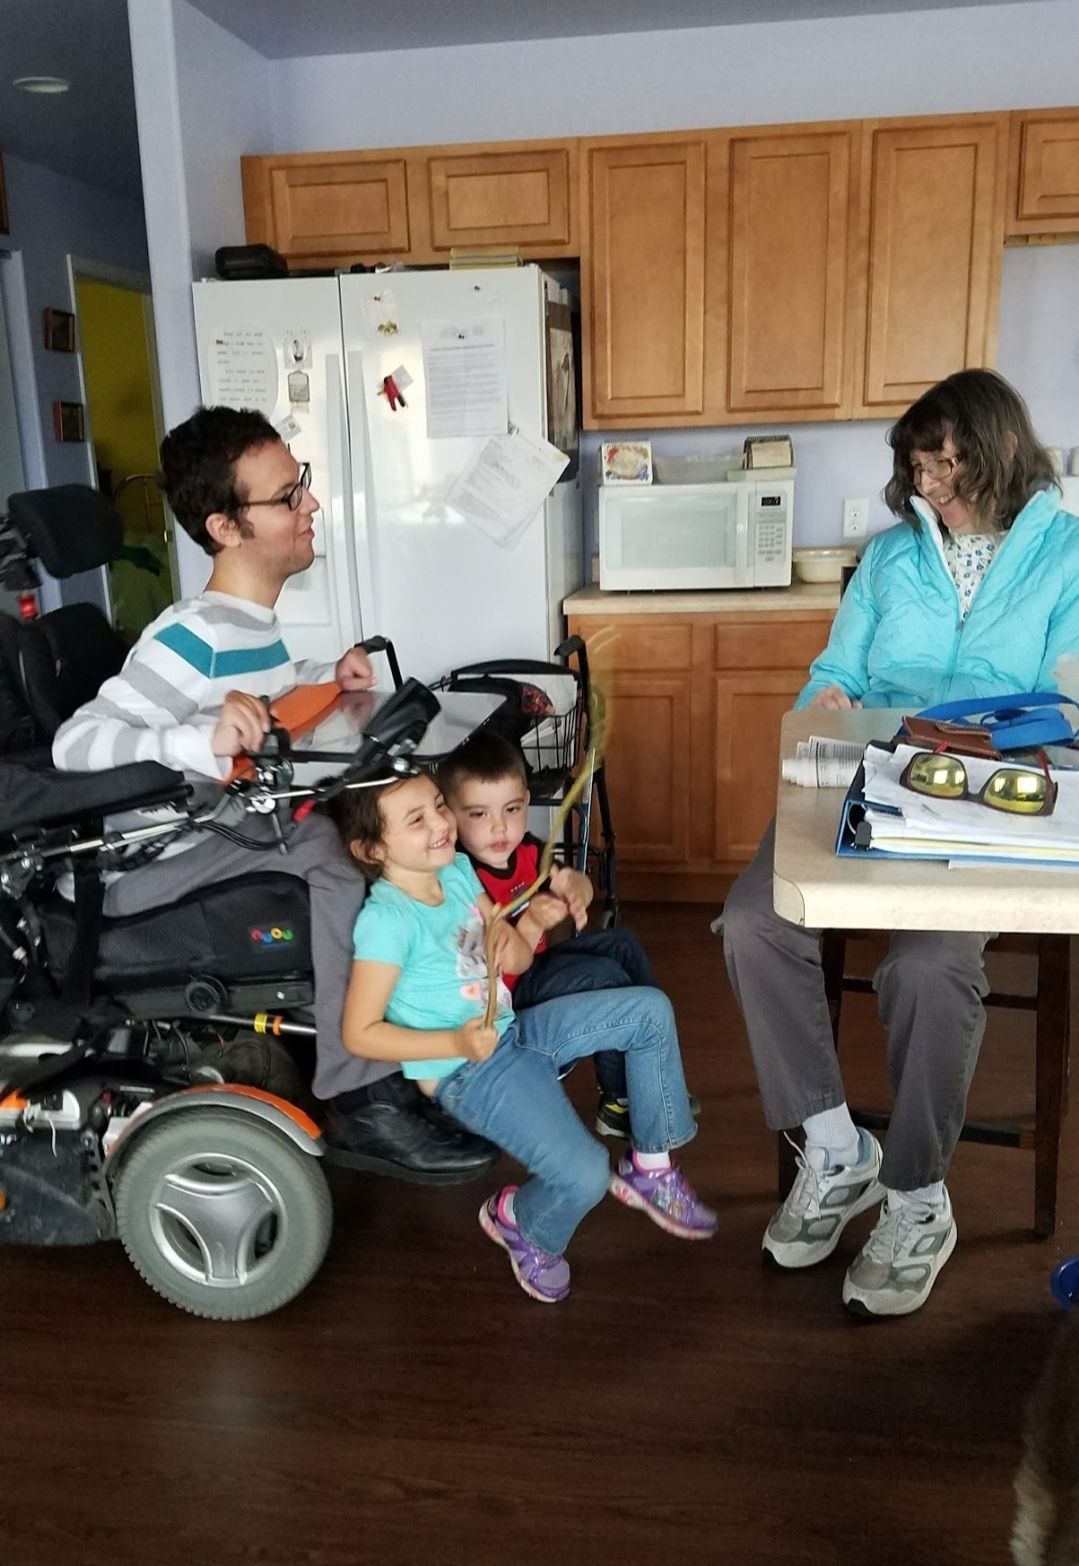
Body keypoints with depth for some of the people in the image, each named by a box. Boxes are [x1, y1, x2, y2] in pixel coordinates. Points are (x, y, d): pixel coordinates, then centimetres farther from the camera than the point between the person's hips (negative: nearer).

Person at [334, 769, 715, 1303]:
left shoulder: (458, 870, 1)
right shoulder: (385, 919, -23)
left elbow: (518, 961, 10)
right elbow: (360, 1033, -21)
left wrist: (514, 944, -15)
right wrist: (457, 1043, -27)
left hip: (512, 1031, 8)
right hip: (467, 1074, -8)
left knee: (649, 1009, 1)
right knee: (584, 1175, -23)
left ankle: (649, 1166, 15)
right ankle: (519, 1224, 13)